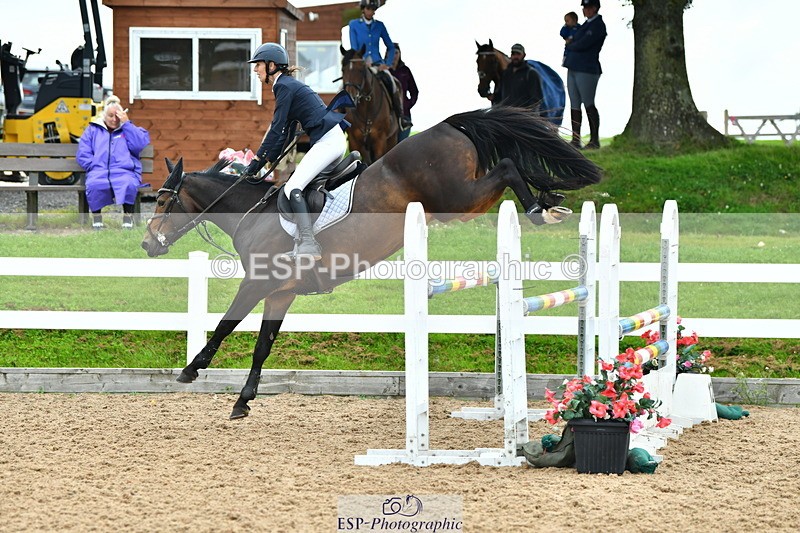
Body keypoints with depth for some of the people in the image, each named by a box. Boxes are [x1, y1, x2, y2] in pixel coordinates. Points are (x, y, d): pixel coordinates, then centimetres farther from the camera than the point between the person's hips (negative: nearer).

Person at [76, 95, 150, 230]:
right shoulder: (93, 130, 23)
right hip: (98, 172, 0)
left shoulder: (129, 129, 24)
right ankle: (96, 217, -16)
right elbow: (82, 154, 14)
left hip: (125, 172, 0)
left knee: (128, 184, -39)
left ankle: (128, 217, -20)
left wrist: (126, 123, 2)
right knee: (94, 185, -37)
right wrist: (94, 166, -3)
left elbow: (139, 144, 1)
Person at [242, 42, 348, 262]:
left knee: (292, 188, -15)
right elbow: (283, 129, 22)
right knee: (294, 188, 13)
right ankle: (303, 244, 8)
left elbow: (277, 129, -12)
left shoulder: (285, 87, -9)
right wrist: (269, 160, 18)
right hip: (331, 140, 10)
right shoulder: (288, 85, 21)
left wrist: (258, 160, -8)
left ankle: (309, 244, -24)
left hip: (327, 141, -10)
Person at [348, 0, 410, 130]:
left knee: (392, 84, -27)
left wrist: (387, 64, 0)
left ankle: (400, 118, -26)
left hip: (378, 64, 1)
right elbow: (354, 48, 1)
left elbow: (390, 47, 15)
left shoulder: (379, 26, 11)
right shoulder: (354, 25, 6)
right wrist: (364, 62, -12)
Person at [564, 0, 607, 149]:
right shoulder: (586, 24, 18)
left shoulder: (597, 25, -10)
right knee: (574, 105, 7)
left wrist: (570, 46, 0)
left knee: (589, 104, -5)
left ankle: (595, 140, 1)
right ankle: (575, 140, 9)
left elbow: (583, 44, -17)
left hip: (587, 70, -9)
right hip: (574, 68, 9)